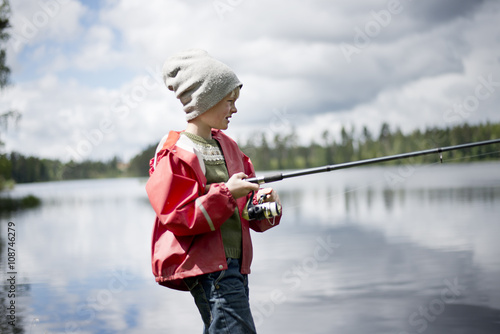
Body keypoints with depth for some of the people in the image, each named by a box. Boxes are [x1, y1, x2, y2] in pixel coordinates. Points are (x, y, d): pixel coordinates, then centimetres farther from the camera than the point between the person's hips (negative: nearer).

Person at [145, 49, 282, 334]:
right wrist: (225, 193, -22)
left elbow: (244, 197, 19)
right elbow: (180, 218, -17)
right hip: (204, 264, -8)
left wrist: (261, 202, -4)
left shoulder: (227, 146, 14)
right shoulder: (175, 155, -12)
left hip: (233, 261, 9)